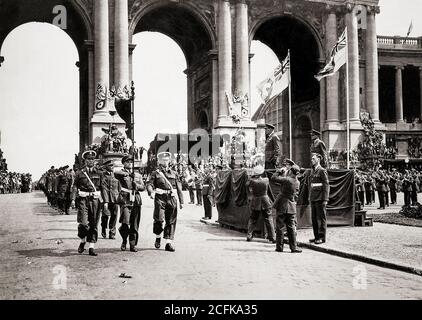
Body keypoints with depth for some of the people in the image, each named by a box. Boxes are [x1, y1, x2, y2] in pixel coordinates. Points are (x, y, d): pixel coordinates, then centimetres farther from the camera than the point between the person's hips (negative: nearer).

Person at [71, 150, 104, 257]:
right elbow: (75, 187, 4)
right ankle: (83, 241, 15)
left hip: (95, 200, 2)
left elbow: (103, 188, 8)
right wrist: (73, 199, -8)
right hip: (83, 200, -2)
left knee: (94, 225, 2)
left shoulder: (99, 174, 10)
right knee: (84, 223, -11)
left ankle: (91, 248, 9)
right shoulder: (80, 173, 7)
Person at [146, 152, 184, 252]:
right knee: (159, 219, -13)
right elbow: (149, 184, -4)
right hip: (160, 198, -3)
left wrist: (181, 201, 13)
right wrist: (151, 192, -26)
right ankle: (158, 237, 13)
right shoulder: (155, 173, 9)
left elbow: (179, 188, 18)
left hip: (172, 199, 3)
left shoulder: (173, 173, 18)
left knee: (171, 221, 2)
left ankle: (169, 243, 8)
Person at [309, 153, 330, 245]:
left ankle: (322, 237, 1)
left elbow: (326, 185, -12)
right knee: (314, 219, 10)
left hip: (320, 199, -8)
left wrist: (325, 199, -16)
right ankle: (317, 236, 17)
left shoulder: (322, 171, -8)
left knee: (321, 218, -3)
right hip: (313, 199, 8)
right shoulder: (313, 171, 16)